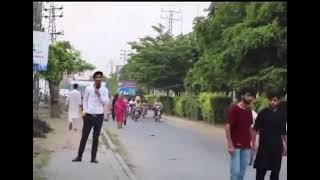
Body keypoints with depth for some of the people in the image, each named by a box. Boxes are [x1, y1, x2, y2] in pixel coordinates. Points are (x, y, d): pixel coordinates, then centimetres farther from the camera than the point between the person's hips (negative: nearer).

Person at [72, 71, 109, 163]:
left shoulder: (104, 90, 1)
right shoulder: (88, 88, -1)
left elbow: (106, 102, -7)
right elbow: (85, 100, 7)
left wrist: (99, 94, -18)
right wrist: (85, 111, 0)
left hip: (99, 116, 1)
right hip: (89, 115, -1)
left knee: (96, 137, 8)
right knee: (84, 136, 3)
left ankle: (93, 157, 15)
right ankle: (79, 156, 12)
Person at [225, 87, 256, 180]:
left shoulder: (249, 110, 9)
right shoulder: (234, 108, -11)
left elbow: (249, 128, 16)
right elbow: (228, 127, -13)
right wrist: (230, 145, -17)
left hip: (246, 146, 6)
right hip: (235, 145, -6)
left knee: (242, 171, 11)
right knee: (235, 171, -6)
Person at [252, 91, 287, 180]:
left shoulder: (282, 114, 4)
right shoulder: (263, 113, -2)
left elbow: (284, 132, 9)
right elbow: (255, 129, -2)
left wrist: (285, 146, 6)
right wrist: (253, 143, -8)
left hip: (277, 146, 2)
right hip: (264, 146, -2)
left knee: (275, 171, 9)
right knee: (260, 170, 2)